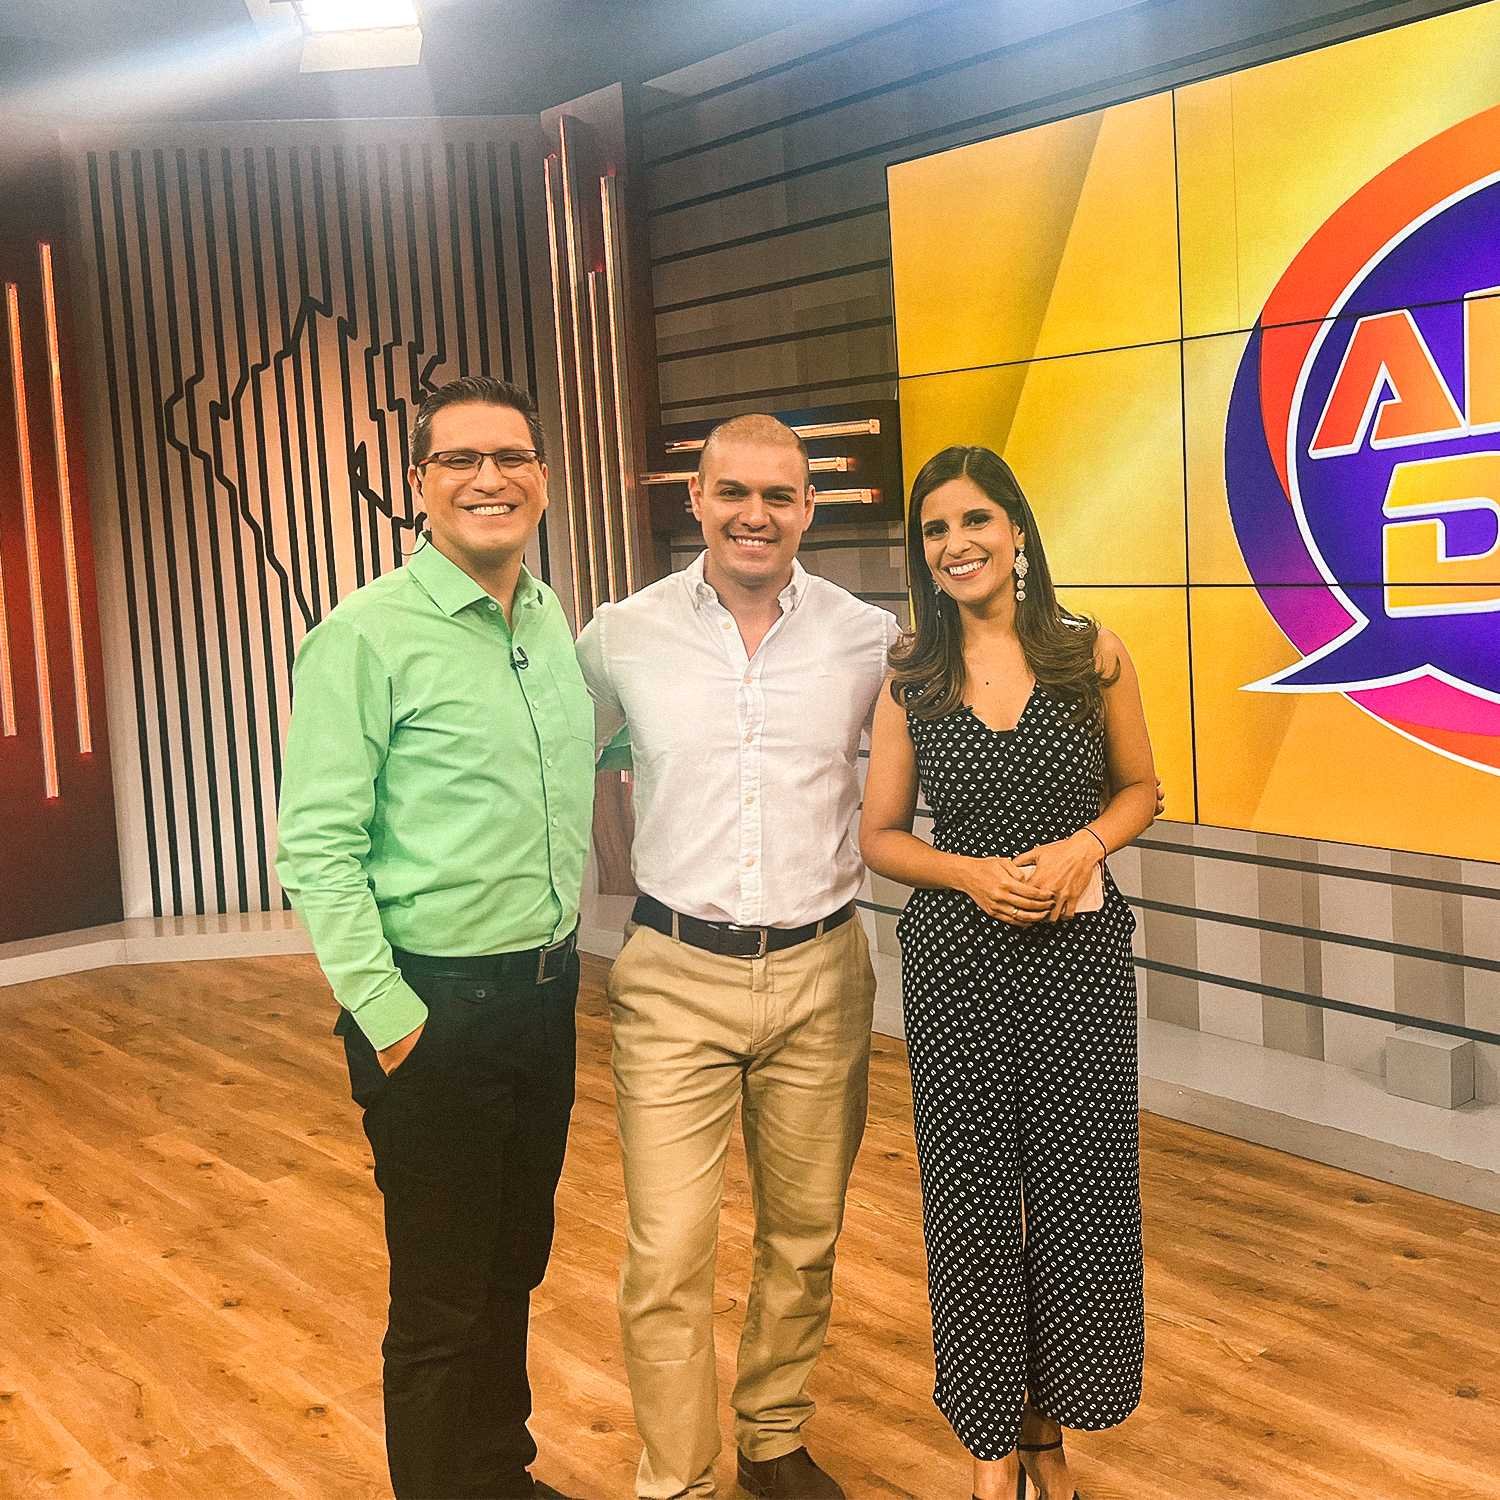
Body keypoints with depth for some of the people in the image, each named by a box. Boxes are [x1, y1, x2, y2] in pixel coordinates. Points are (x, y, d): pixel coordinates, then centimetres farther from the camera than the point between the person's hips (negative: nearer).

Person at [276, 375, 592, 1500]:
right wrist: (386, 1014, -17)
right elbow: (316, 845, -16)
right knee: (442, 1302, 7)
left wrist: (564, 954, 13)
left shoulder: (558, 623, 7)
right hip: (436, 1007, -6)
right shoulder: (366, 636, -14)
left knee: (514, 1268, 21)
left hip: (546, 991, 7)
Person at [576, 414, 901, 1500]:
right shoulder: (623, 637, -2)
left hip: (820, 973, 2)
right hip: (676, 976, -1)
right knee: (668, 1252, -3)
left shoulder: (873, 638, -1)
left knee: (804, 1234, 14)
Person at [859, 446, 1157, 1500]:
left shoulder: (1093, 655, -1)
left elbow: (1140, 788, 10)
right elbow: (880, 834, 5)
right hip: (956, 955, 0)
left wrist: (1079, 848, -9)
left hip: (1080, 949, 0)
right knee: (971, 1193, 6)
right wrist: (972, 872, -13)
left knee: (1077, 1186, 6)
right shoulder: (911, 678, 1)